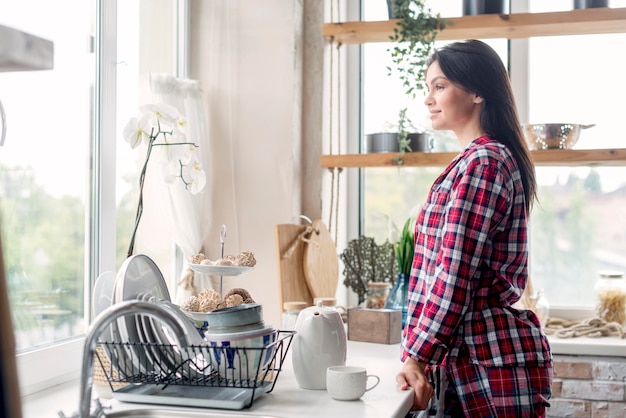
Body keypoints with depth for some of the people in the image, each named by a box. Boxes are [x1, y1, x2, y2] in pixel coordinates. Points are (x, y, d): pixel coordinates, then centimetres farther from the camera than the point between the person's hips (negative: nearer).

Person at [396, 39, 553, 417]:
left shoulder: (480, 163, -16)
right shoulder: (495, 157, 16)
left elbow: (455, 275, -20)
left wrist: (417, 357, -15)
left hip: (492, 357, -9)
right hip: (475, 356, 9)